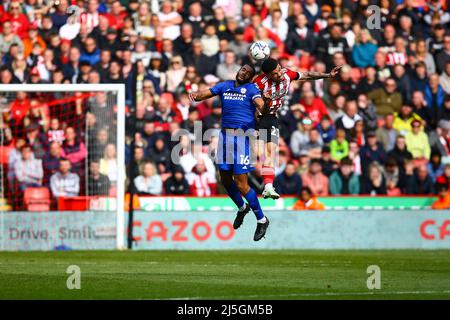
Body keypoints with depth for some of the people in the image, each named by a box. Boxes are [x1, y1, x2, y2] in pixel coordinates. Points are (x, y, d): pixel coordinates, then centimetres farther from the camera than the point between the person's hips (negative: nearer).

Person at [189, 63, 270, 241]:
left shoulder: (251, 88, 0)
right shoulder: (225, 86, 13)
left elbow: (261, 107, -17)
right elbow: (204, 94, 5)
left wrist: (266, 106, -41)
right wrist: (195, 95, -19)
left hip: (244, 135, -5)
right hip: (225, 135, 5)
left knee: (241, 184, -9)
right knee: (225, 179, 14)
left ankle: (262, 220, 6)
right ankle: (242, 208, 41)